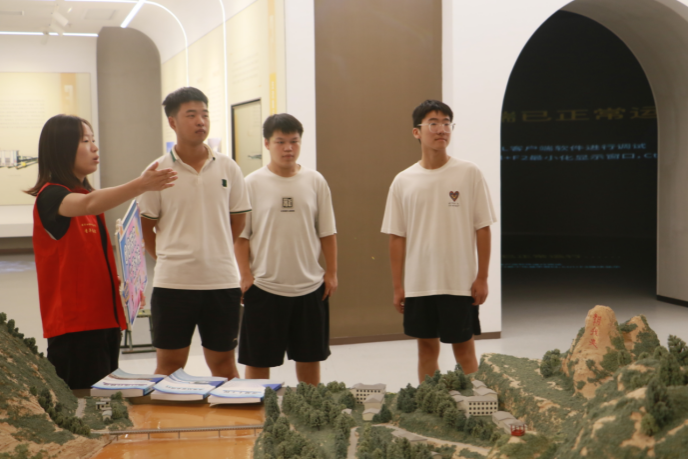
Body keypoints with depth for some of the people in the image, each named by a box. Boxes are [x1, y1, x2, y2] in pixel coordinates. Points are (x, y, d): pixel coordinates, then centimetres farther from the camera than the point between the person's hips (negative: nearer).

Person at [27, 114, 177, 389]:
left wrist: (122, 285, 7)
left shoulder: (89, 195, 17)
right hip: (73, 325, -8)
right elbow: (88, 205, -33)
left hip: (104, 319, 8)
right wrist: (141, 185, -45)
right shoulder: (50, 196, -9)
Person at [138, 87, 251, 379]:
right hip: (172, 282, -1)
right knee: (169, 366, 7)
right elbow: (146, 229, 5)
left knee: (224, 364, 11)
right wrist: (170, 259, 7)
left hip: (222, 281, 2)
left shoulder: (227, 168, 3)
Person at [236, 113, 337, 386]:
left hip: (310, 286, 2)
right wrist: (245, 276, -8)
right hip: (264, 286, -2)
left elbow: (327, 233, 7)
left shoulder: (315, 182, 3)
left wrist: (331, 273, 4)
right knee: (257, 361, 6)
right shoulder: (252, 183, -3)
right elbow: (241, 235, -1)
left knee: (310, 358, 13)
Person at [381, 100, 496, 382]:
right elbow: (396, 237, 5)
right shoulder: (403, 181, 2)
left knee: (463, 347, 5)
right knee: (427, 347, 11)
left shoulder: (469, 173, -2)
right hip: (418, 283, 2)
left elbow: (482, 228, -1)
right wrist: (397, 286, 2)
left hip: (460, 283, -2)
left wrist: (482, 277, -5)